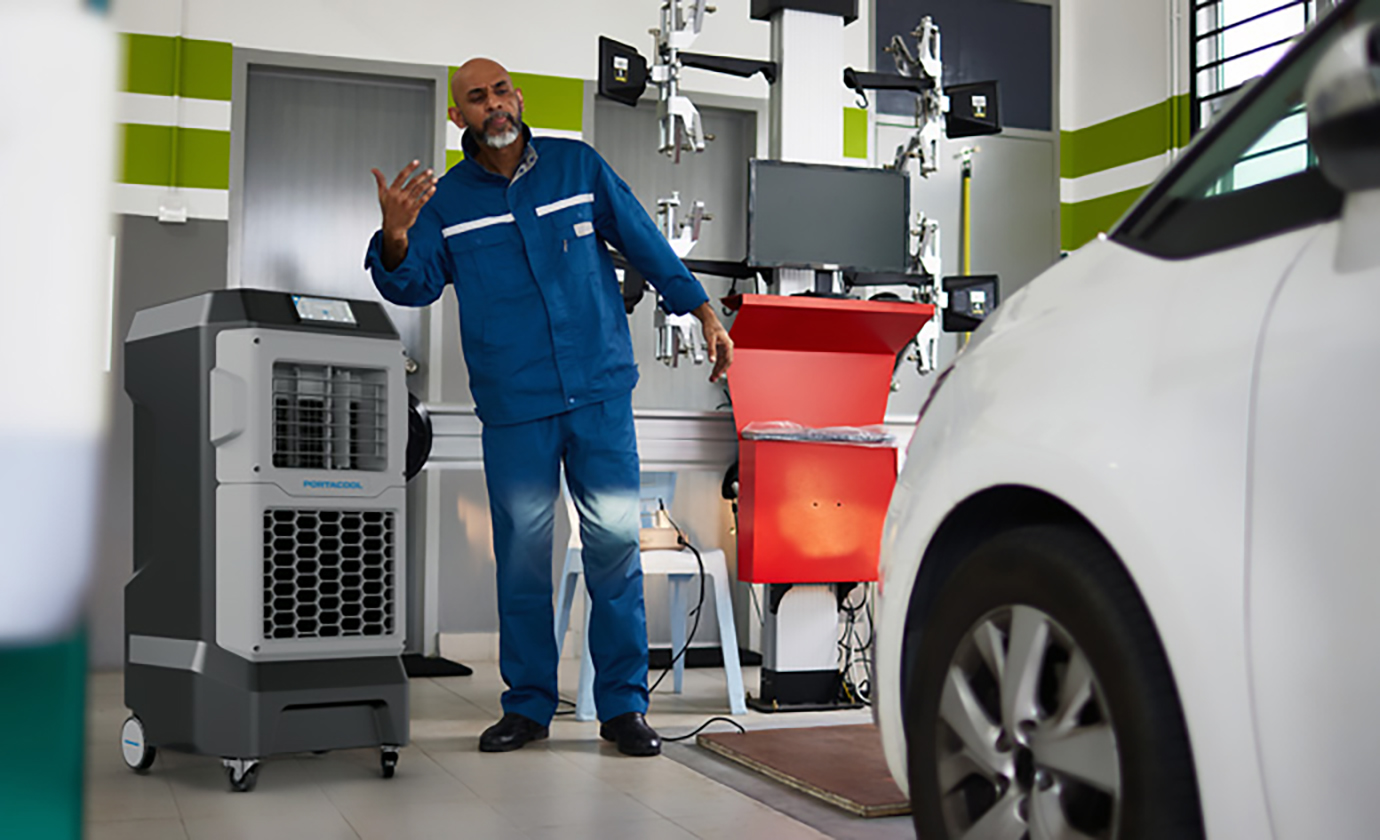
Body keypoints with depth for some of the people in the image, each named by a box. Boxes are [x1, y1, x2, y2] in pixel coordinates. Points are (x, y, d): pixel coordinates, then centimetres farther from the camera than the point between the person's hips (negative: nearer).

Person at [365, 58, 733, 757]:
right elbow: (413, 286, -2)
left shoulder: (578, 166, 7)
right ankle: (528, 704, 17)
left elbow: (646, 245, 12)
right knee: (521, 552, 4)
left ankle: (623, 704, 9)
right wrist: (395, 238, -23)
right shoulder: (445, 199, 7)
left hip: (600, 390, 0)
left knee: (615, 540, -1)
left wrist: (703, 314, 10)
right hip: (514, 406, 0)